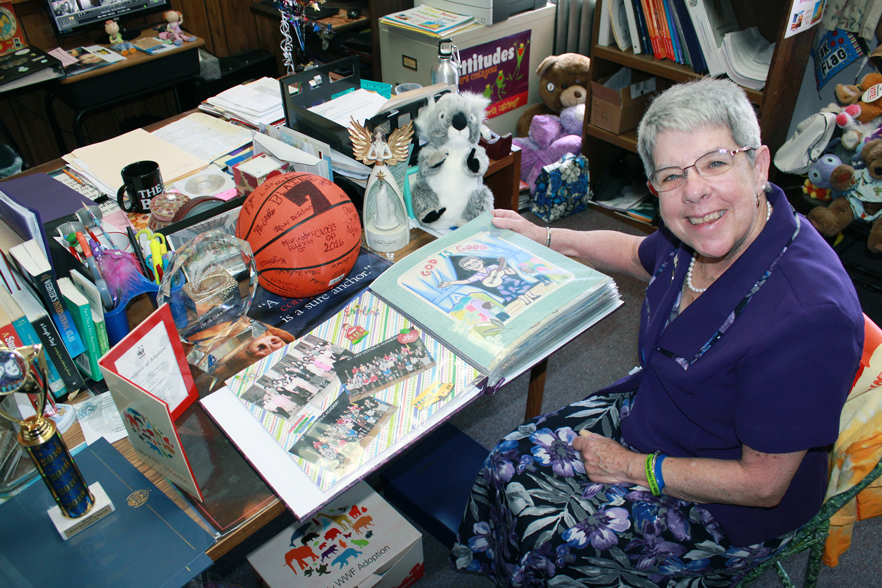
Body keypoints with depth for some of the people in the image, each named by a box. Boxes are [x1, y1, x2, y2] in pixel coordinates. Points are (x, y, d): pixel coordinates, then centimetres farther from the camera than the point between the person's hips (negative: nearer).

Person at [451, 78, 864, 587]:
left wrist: (633, 467, -17)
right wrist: (545, 237, 12)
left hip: (728, 509, -7)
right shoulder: (705, 233, -12)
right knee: (512, 464, 3)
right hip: (648, 410, 7)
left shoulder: (806, 315, -35)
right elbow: (638, 255, 15)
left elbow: (762, 483, -26)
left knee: (545, 533, -9)